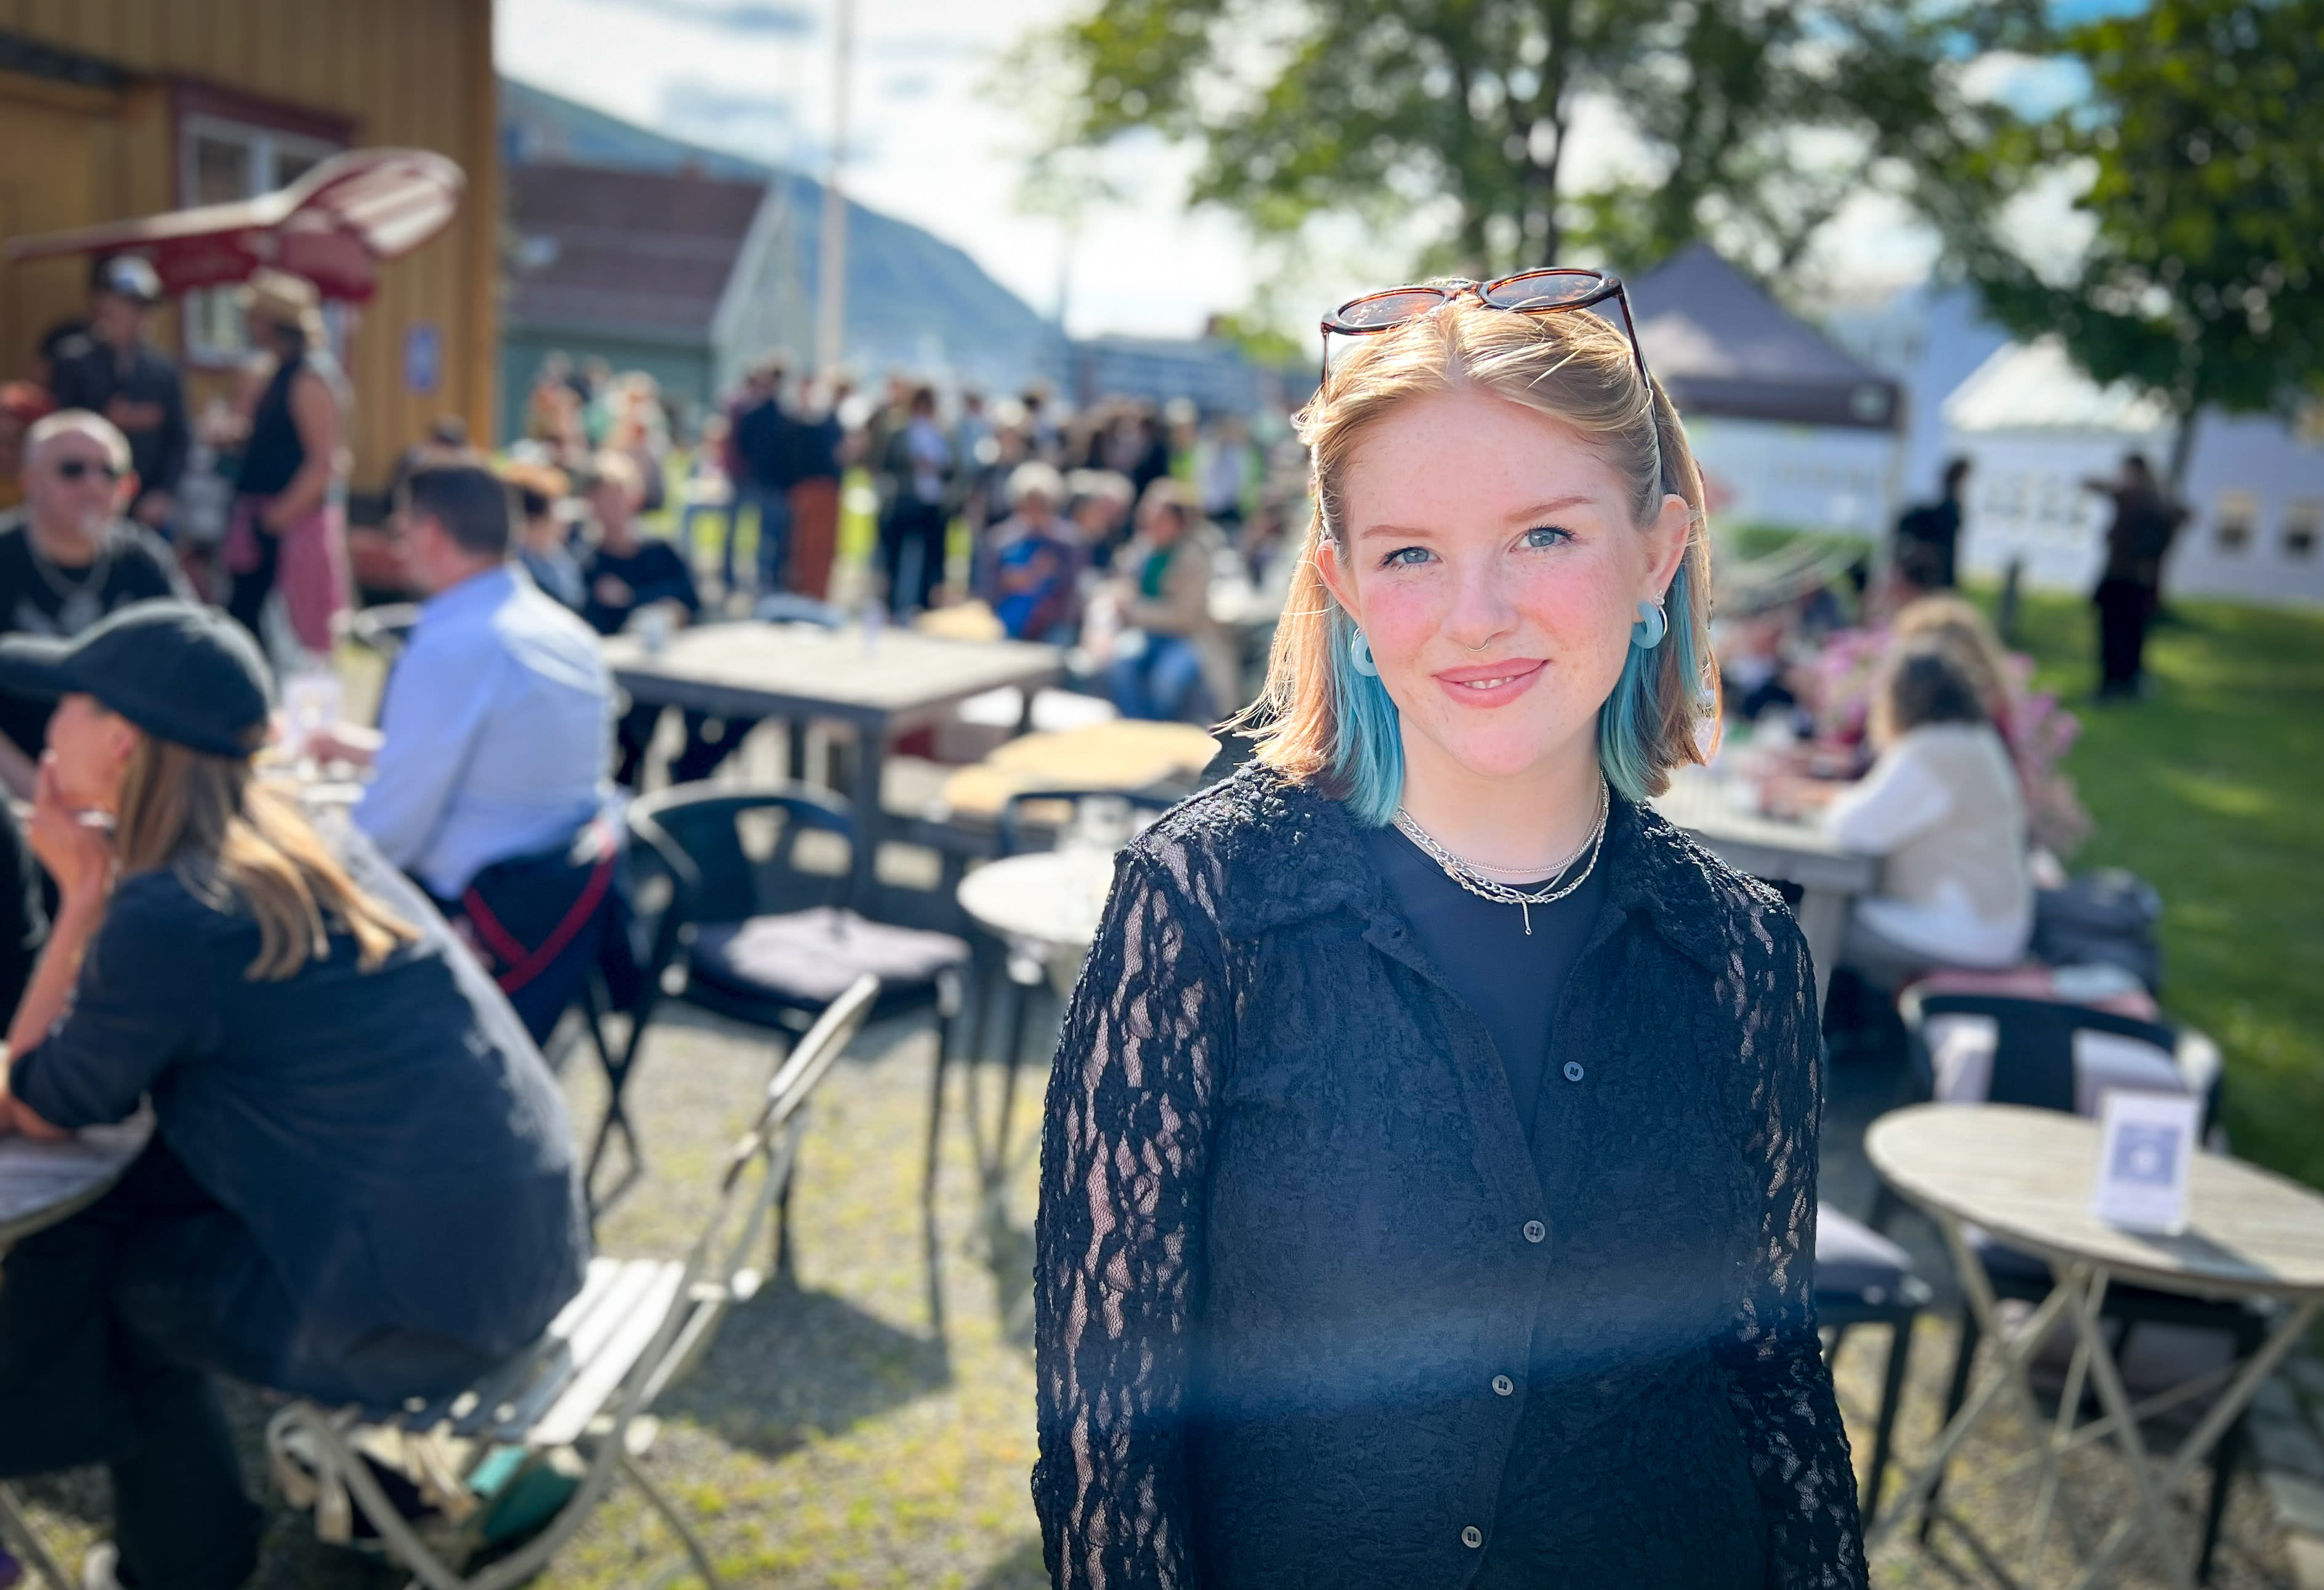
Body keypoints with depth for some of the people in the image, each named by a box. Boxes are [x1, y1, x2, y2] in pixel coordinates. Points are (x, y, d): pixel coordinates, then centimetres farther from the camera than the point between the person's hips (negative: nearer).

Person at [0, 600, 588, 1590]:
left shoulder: (168, 917, -19)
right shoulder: (296, 842, 7)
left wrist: (81, 895, -4)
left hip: (426, 1306, -8)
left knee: (82, 1257, 14)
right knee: (131, 1192, 19)